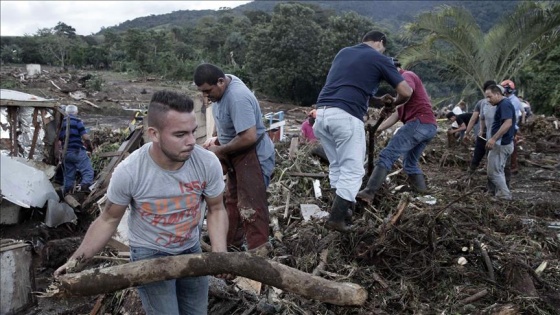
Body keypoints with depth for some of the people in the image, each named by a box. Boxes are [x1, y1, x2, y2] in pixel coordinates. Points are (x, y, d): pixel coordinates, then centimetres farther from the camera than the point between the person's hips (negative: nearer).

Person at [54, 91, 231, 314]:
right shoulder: (128, 172, -26)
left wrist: (219, 253, -19)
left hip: (191, 249, 3)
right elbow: (109, 219, -9)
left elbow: (216, 209, -6)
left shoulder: (208, 163, -22)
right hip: (149, 253, -3)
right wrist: (78, 259, -16)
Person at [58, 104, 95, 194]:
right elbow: (85, 137, -12)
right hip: (78, 151, -6)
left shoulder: (61, 122, 14)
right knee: (88, 171, -10)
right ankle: (85, 185, -34)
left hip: (66, 153, 6)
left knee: (68, 176, 14)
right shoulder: (77, 121, -4)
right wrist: (90, 147, 3)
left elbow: (59, 140, 16)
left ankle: (66, 194, 15)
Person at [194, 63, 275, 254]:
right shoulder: (221, 87, 0)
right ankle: (231, 244, 34)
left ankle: (258, 252, 7)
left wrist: (220, 150, -21)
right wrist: (216, 140, 2)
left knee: (250, 206, -5)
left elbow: (249, 138, -34)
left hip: (254, 156, -10)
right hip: (238, 155, 10)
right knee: (233, 201, 19)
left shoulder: (237, 98, -31)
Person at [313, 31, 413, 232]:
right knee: (352, 170, 5)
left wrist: (378, 101, 33)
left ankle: (340, 208, 29)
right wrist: (394, 103, 29)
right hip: (346, 117, -6)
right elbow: (406, 92, 7)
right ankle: (336, 218, 4)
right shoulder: (379, 59, 9)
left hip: (322, 113, 6)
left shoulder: (343, 52, 25)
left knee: (336, 166, 21)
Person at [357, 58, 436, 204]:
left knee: (387, 155, -15)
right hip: (430, 126, 10)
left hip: (419, 123, -10)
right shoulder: (407, 79, 35)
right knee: (410, 163, 20)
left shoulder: (406, 76, 5)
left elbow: (408, 91, -24)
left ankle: (368, 192, -24)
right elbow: (398, 114, 29)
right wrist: (378, 129, 22)